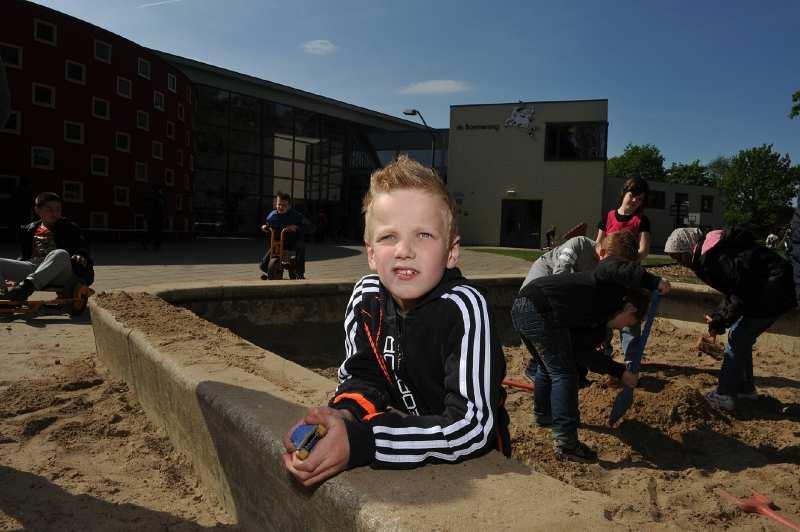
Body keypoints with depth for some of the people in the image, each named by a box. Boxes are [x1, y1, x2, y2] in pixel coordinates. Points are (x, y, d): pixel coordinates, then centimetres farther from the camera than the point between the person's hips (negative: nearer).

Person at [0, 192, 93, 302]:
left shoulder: (69, 228, 12)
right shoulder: (30, 230, 22)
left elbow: (82, 247, 2)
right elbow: (25, 255, 29)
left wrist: (80, 255, -23)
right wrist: (11, 274, 13)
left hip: (62, 275, -4)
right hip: (33, 268, 4)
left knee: (61, 254, -38)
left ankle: (28, 285, -50)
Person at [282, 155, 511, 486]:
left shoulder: (464, 308, -23)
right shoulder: (367, 296, -8)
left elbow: (473, 426, -27)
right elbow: (362, 376, 1)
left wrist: (359, 442, -34)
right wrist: (344, 415, -21)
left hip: (471, 461, -3)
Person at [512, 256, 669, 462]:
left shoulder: (598, 323, 27)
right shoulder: (614, 290, 5)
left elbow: (584, 352, 19)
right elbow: (612, 268, -17)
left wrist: (620, 372, 19)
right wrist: (653, 281, -21)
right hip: (541, 308, -11)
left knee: (547, 367, 29)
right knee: (563, 374, -4)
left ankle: (542, 414, 50)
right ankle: (565, 443, -2)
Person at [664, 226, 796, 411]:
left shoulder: (711, 258, -23)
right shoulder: (712, 252, 10)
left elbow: (742, 293, -25)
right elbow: (734, 290, 15)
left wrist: (719, 321, -17)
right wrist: (717, 317, 7)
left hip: (772, 291, -10)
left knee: (737, 337, -8)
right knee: (741, 339, 15)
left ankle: (724, 395, -3)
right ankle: (746, 388, 27)